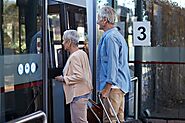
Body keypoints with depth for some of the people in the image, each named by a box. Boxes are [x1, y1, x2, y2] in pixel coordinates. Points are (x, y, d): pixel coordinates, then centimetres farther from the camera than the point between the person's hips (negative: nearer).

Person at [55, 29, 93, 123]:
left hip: (78, 94, -11)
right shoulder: (82, 53, 14)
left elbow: (79, 76, -23)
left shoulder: (74, 56, -16)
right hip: (84, 92, 11)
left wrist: (63, 79, -14)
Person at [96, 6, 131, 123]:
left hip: (114, 85, -10)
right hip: (121, 85, 11)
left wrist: (107, 87, -19)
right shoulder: (117, 35, 19)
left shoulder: (110, 37, -13)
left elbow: (112, 64, -19)